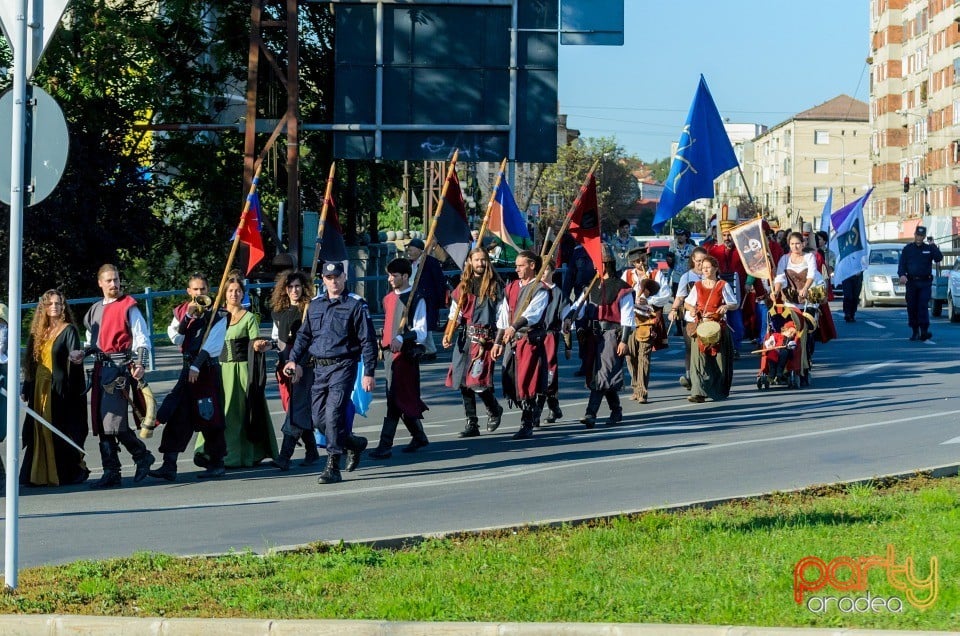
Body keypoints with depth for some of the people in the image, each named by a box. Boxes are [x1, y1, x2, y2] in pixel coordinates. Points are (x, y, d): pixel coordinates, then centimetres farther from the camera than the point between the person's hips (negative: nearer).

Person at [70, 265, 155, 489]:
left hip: (121, 367, -7)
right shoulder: (95, 310, 18)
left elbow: (141, 339, -6)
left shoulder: (128, 307, -2)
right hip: (101, 368, 7)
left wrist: (139, 364, -19)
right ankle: (110, 472, 9)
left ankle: (142, 455, 3)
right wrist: (82, 352, 7)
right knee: (102, 422, 5)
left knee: (113, 419, -15)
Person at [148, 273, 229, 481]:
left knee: (209, 416, -1)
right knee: (177, 416, -4)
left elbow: (212, 345, -11)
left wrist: (197, 367, -18)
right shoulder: (181, 312, 10)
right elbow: (176, 339, -1)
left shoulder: (217, 315, -2)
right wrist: (188, 317, -11)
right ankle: (169, 466, -6)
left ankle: (216, 464, 12)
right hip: (189, 368, 4)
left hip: (208, 368, -4)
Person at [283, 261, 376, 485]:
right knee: (319, 418, 6)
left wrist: (369, 373, -10)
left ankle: (333, 468, -11)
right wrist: (293, 359, 7)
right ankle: (354, 443, 31)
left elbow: (368, 340, -4)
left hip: (343, 366, -6)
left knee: (333, 414, -16)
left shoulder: (356, 304, -3)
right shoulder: (315, 305, 13)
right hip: (319, 367, 6)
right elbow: (304, 335, 21)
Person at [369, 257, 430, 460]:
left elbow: (421, 332, -13)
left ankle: (385, 445, -14)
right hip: (389, 352, 8)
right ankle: (419, 436, 28)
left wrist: (402, 339, -27)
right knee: (404, 399, 13)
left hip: (406, 354, -8)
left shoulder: (416, 299, -7)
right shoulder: (388, 299, 15)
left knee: (395, 399, -11)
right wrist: (383, 343, 17)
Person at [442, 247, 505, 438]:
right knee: (463, 382, 4)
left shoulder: (495, 286, 0)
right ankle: (471, 424, 11)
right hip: (465, 338, 5)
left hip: (485, 338, -5)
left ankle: (494, 410, 15)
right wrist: (448, 334, -1)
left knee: (477, 381, -13)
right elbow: (455, 314, 13)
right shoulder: (463, 286, 13)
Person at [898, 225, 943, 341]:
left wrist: (933, 246, -16)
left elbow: (939, 258, -7)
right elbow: (902, 264, 5)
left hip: (925, 283, -1)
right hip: (911, 282, 1)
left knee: (923, 306, -12)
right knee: (912, 307, 3)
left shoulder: (929, 249, 8)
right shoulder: (907, 249, 9)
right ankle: (915, 331, 12)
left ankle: (924, 331, -16)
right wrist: (902, 275, -13)